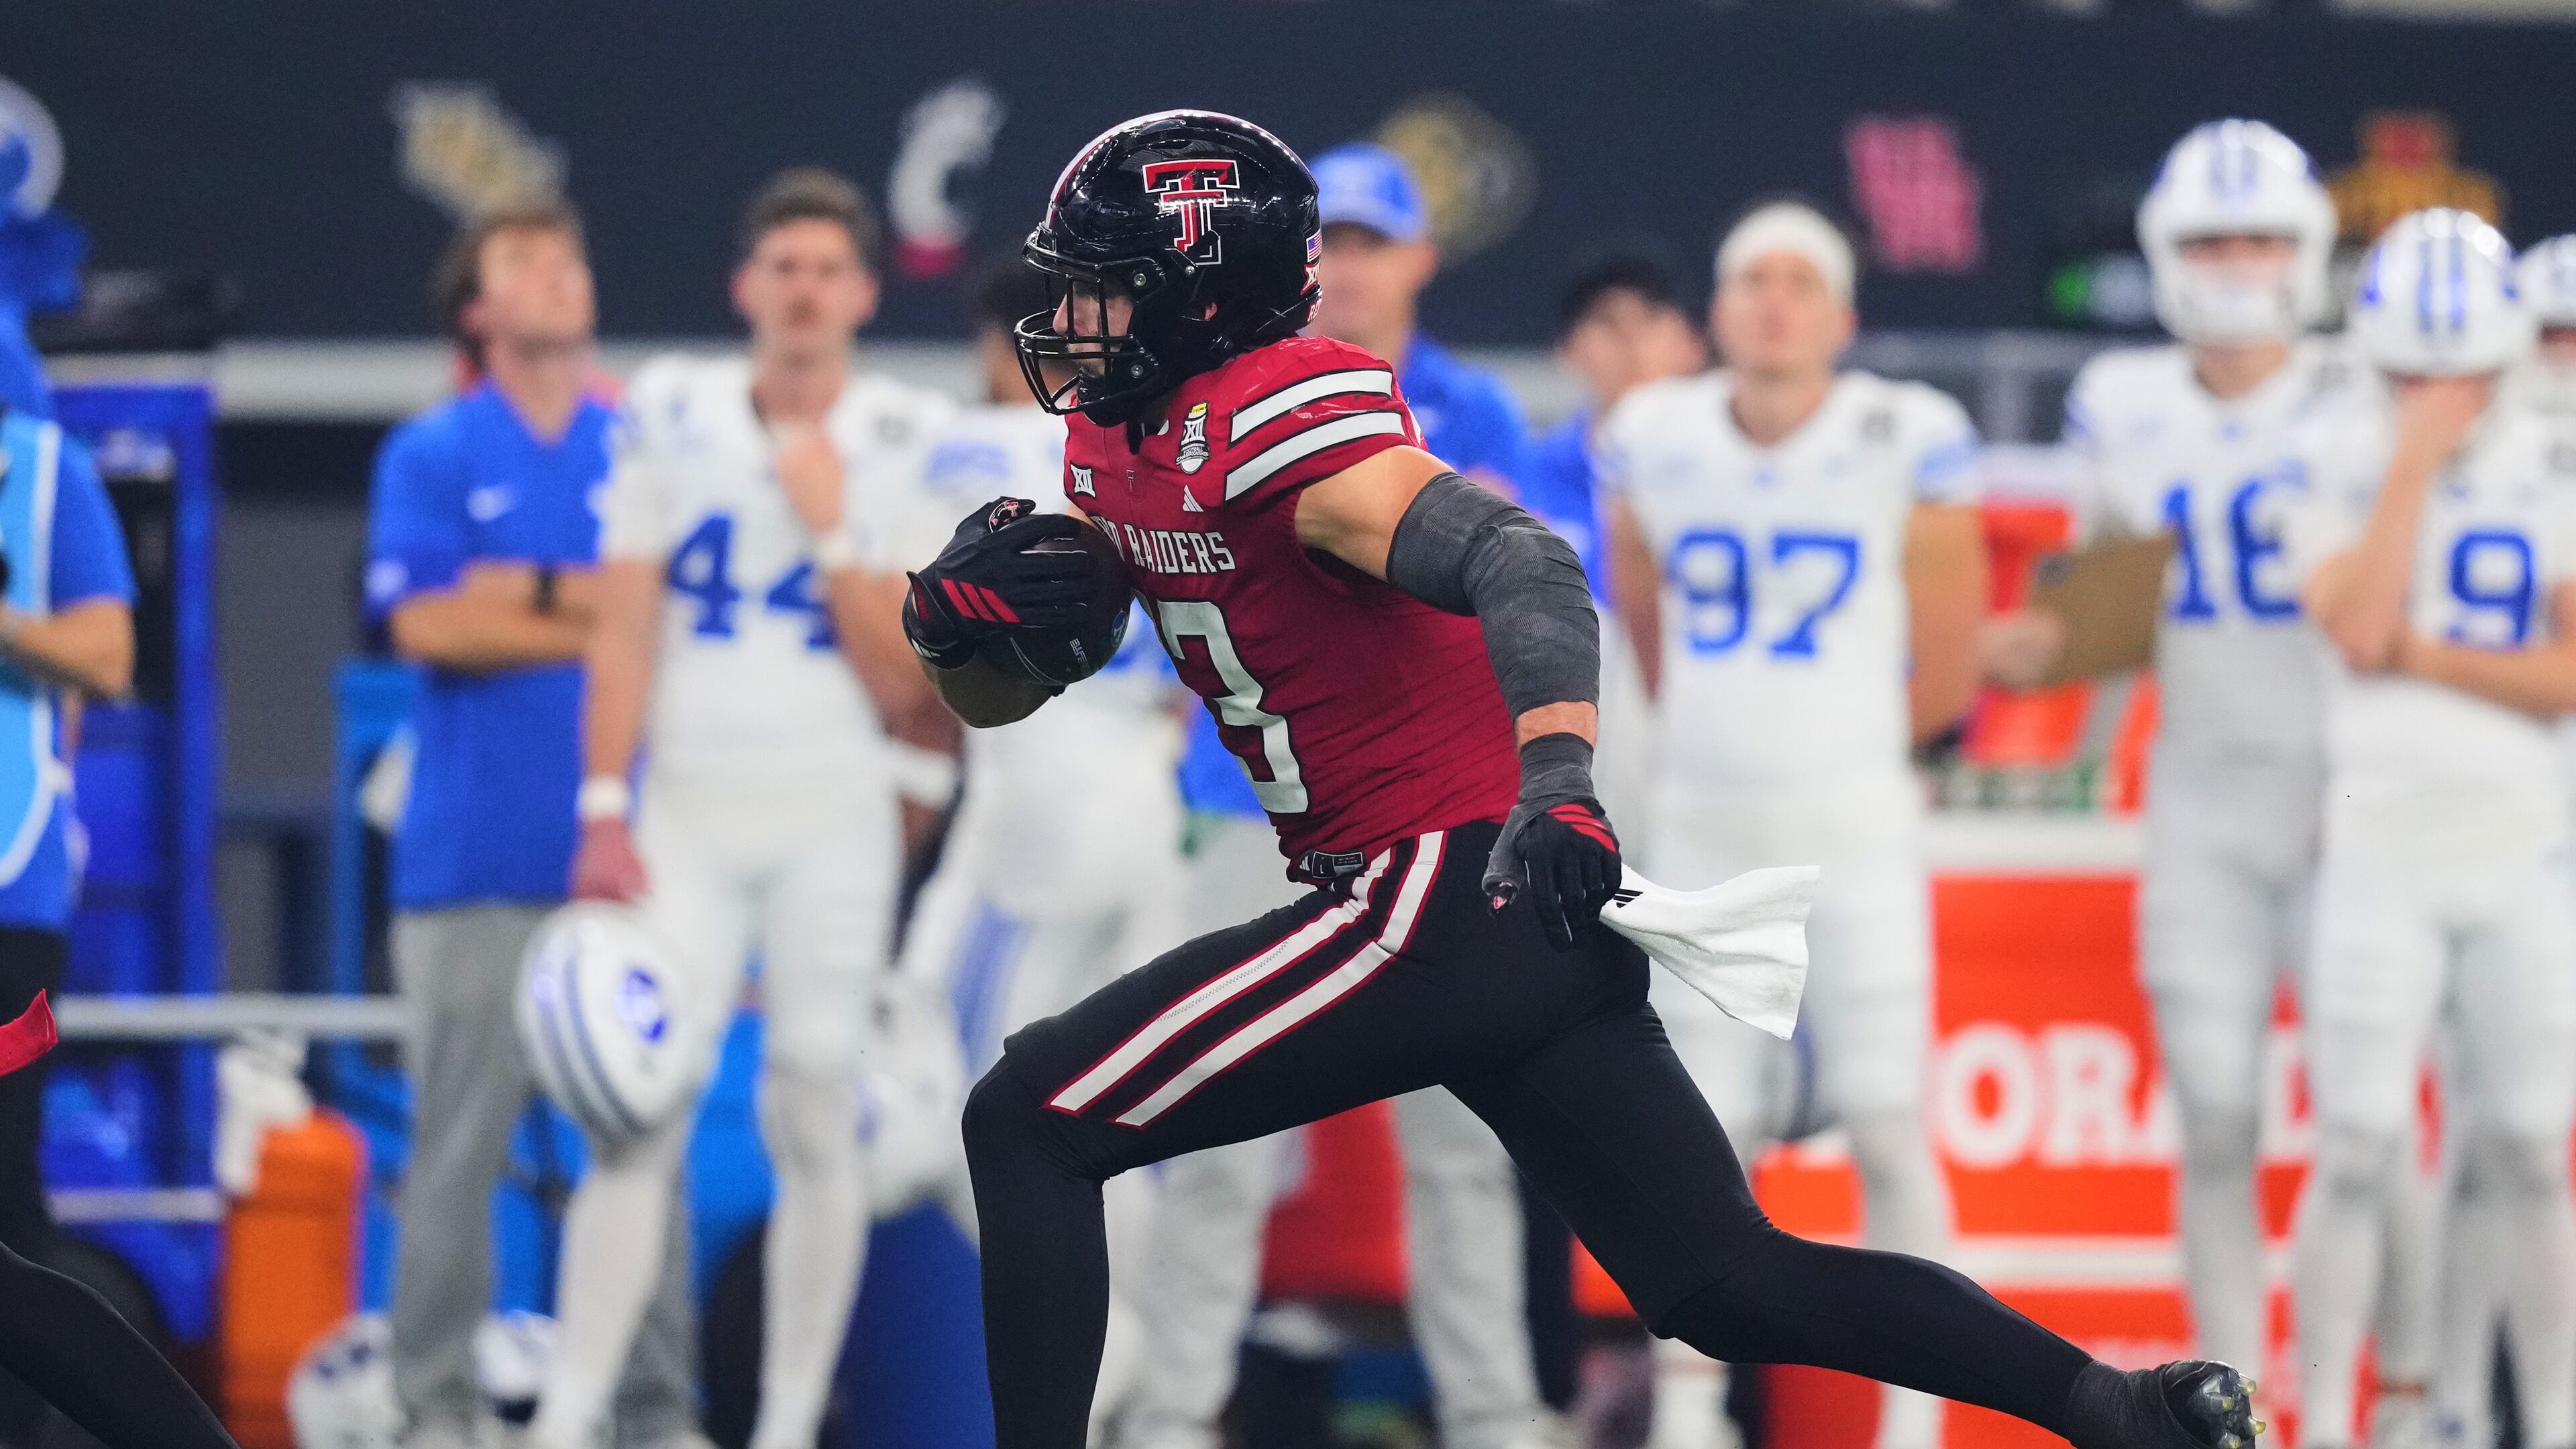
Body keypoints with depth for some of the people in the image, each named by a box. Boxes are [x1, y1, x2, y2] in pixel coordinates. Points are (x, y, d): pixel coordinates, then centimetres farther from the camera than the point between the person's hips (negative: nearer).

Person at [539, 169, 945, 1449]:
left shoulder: (910, 449, 1)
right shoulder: (670, 417, 3)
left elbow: (902, 685, -3)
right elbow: (622, 635, 3)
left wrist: (832, 533, -11)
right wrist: (602, 816, -4)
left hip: (835, 824, 0)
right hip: (687, 817, 0)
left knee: (816, 1122, -1)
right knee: (640, 1110, -10)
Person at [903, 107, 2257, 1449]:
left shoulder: (1262, 415, -13)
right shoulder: (1115, 440, 15)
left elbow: (1520, 560, -27)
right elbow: (1000, 695, 22)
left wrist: (1556, 778, -42)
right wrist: (955, 619, -2)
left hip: (1451, 889, -10)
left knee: (1029, 1122, -8)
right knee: (1728, 1286, 11)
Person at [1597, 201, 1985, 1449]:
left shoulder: (1908, 447, -8)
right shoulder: (1654, 443, 1)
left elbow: (1946, 677, 0)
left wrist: (1823, 739, 10)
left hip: (1856, 829, -2)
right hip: (1700, 835, 2)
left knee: (1887, 1125, -5)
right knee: (1702, 1136, 3)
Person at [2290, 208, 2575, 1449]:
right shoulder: (2341, 468, 0)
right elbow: (2358, 634, -16)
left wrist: (2424, 657, -12)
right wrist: (2415, 466, -14)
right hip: (2381, 855, -1)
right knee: (2357, 1153, -4)